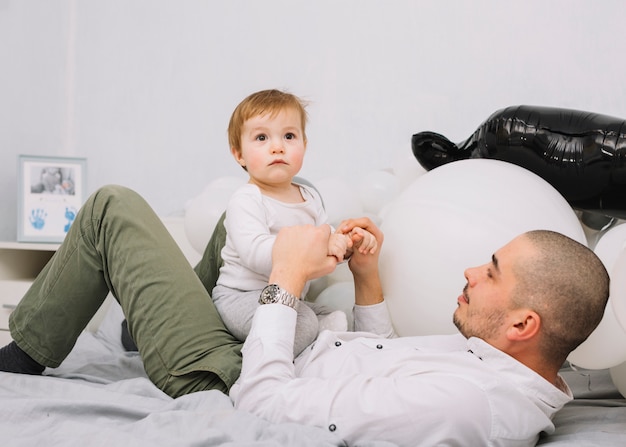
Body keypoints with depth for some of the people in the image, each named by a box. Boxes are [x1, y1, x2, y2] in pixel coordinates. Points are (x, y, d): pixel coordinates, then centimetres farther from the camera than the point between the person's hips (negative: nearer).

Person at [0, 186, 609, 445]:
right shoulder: (523, 385, -6)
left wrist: (286, 280, -22)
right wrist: (368, 279, 2)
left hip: (227, 383, -9)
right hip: (286, 362, 9)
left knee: (114, 207, -4)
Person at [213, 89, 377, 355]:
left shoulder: (309, 196, 10)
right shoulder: (245, 201, -17)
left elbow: (326, 241, 16)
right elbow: (256, 253, -32)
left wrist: (348, 243, -8)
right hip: (241, 299, -8)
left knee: (338, 321, -4)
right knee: (304, 322, -29)